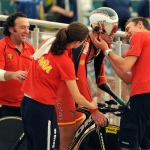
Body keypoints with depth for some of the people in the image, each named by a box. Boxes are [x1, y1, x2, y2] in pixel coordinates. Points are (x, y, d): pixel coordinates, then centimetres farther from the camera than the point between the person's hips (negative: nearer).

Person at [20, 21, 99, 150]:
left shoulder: (49, 43, 0)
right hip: (42, 108, -8)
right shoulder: (65, 62, -19)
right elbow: (77, 98, -14)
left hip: (26, 102, 8)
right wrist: (92, 105, 8)